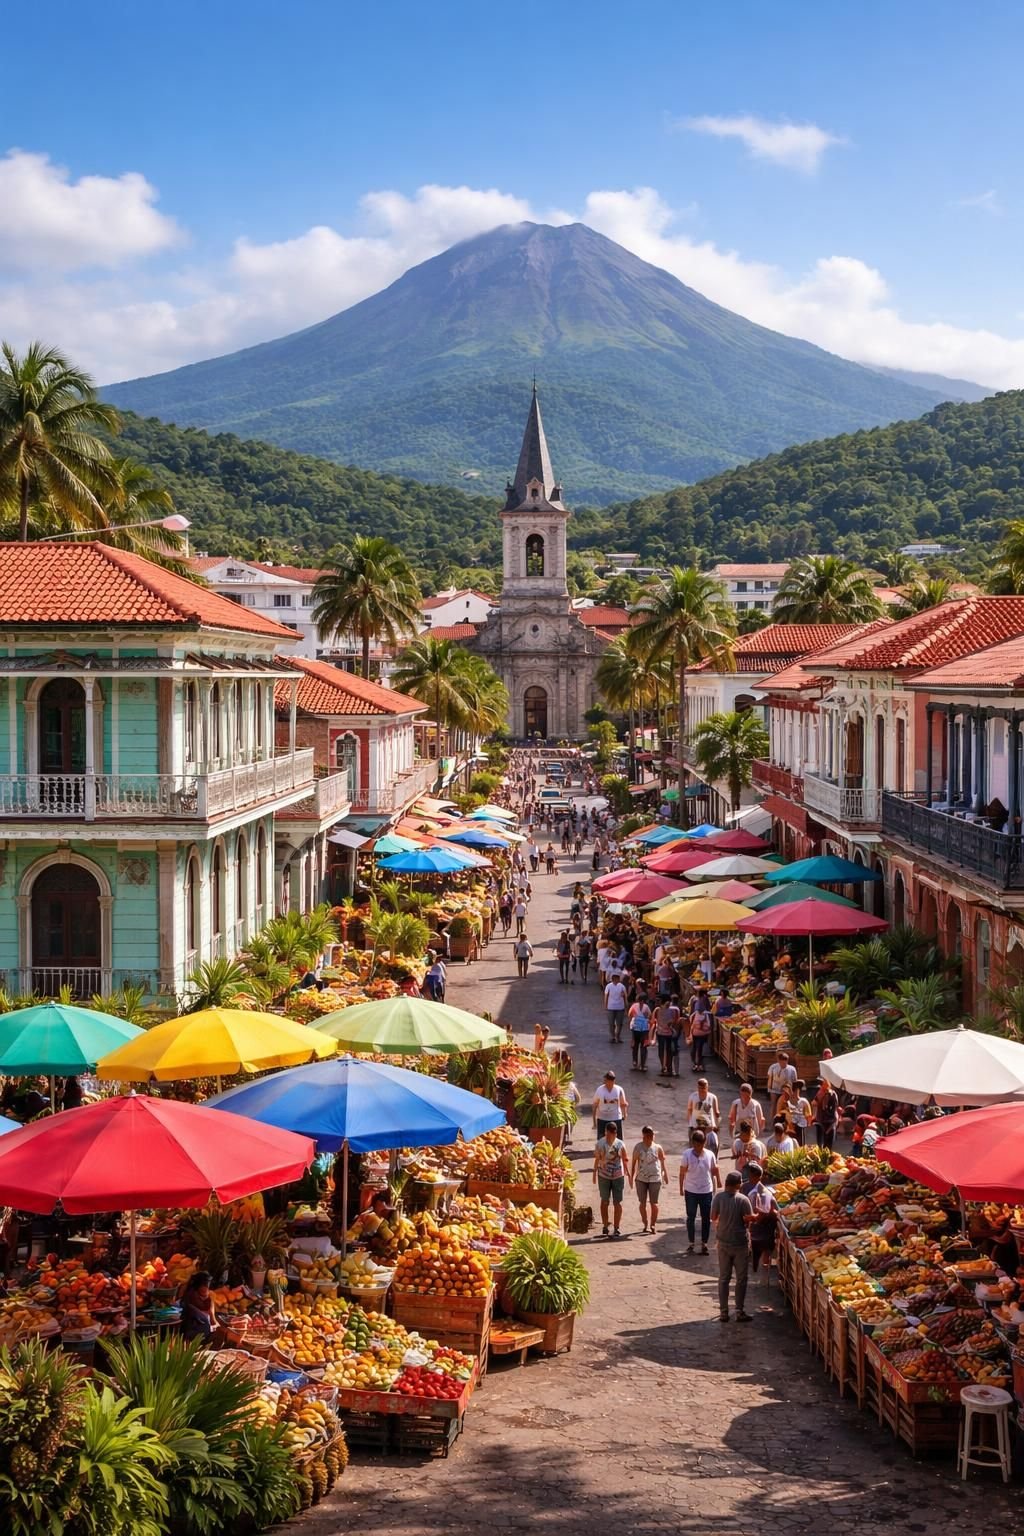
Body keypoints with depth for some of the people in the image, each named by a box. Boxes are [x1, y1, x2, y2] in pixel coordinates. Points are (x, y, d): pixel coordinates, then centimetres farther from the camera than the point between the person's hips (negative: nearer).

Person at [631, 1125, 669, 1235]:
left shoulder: (658, 1148, -4)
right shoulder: (638, 1147, -3)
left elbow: (663, 1162, 4)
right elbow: (634, 1163, 1)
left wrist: (665, 1175, -1)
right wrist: (632, 1177, 0)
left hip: (655, 1179, -1)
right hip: (641, 1179, 1)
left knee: (654, 1203, 2)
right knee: (642, 1203, 7)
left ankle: (653, 1224, 16)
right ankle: (645, 1224, 21)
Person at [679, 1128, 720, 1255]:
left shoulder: (710, 1155, -6)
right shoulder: (687, 1154, -11)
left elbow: (714, 1172, 4)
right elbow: (682, 1172, -4)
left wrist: (715, 1188, 3)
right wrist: (681, 1188, -2)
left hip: (707, 1191, 1)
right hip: (691, 1191, -1)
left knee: (706, 1218, 8)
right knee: (691, 1217, 6)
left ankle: (704, 1243, 19)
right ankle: (691, 1243, 16)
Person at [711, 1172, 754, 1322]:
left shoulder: (718, 1197, -10)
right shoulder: (743, 1200, -18)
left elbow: (713, 1217, -1)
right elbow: (749, 1220, -12)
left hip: (723, 1242, 3)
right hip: (741, 1243, -3)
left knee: (723, 1277, 13)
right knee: (741, 1278, 9)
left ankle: (723, 1312, 15)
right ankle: (740, 1312, 13)